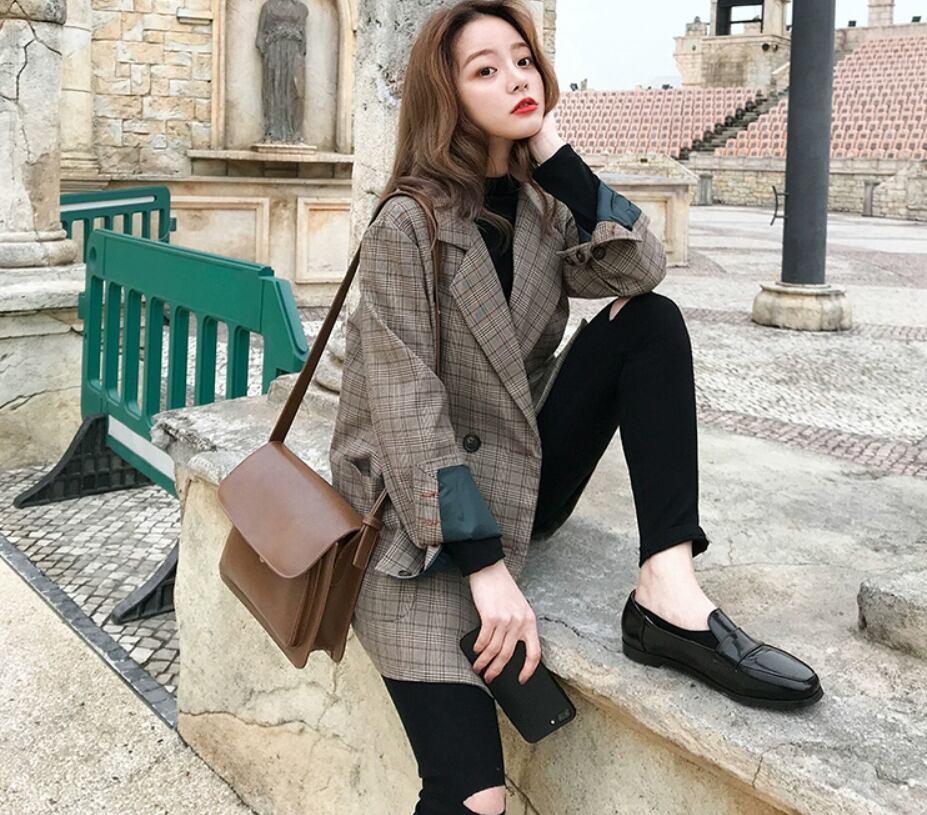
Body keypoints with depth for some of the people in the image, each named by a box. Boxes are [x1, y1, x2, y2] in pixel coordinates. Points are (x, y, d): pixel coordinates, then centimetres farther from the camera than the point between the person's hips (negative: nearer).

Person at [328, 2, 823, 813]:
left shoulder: (540, 203, 6)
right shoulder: (409, 224, -14)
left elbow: (641, 269, -11)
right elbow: (404, 404, -21)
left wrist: (556, 153, -13)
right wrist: (485, 564, -26)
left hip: (522, 477, 7)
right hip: (421, 514, -7)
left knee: (650, 322, -14)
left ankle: (669, 591, -23)